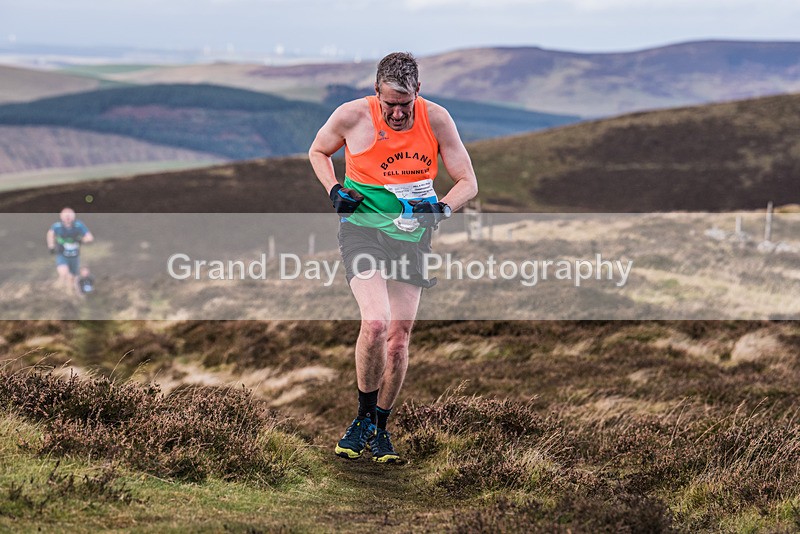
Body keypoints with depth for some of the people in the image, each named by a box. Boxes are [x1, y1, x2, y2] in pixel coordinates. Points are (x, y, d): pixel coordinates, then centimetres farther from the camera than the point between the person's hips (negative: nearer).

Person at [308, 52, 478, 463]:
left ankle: (380, 430, 21)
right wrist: (335, 191, -6)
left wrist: (441, 208, -19)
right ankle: (364, 418, -3)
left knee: (399, 337, 2)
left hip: (412, 235, 3)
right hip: (363, 226, -3)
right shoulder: (353, 115, -9)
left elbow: (467, 182, 1)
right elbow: (318, 152, 12)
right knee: (375, 323, -23)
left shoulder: (436, 119, -6)